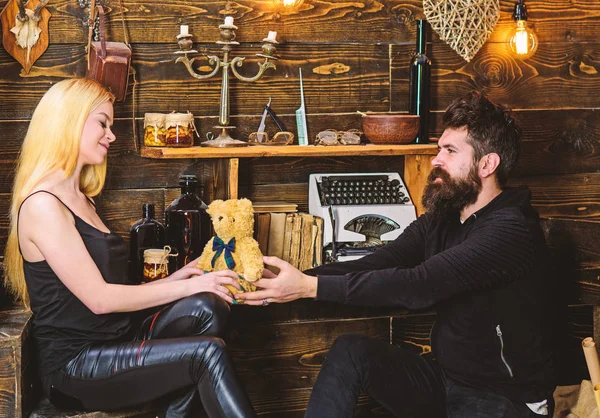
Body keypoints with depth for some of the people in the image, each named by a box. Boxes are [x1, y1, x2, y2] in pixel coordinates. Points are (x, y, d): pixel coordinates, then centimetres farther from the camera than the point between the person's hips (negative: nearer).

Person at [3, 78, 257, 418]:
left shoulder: (81, 200, 17)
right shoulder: (42, 205, -13)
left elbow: (109, 289, 12)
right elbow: (99, 299, -18)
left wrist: (173, 280, 2)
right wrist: (188, 287, -13)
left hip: (115, 345, 9)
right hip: (75, 367, -8)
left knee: (206, 309, -15)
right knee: (209, 352, -23)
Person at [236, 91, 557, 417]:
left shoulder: (511, 231, -21)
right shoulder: (441, 219, 6)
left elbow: (417, 285, -29)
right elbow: (369, 266, -3)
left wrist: (309, 286, -29)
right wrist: (289, 283, -18)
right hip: (446, 378, 8)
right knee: (350, 351, -11)